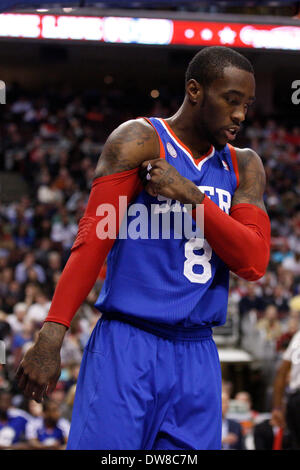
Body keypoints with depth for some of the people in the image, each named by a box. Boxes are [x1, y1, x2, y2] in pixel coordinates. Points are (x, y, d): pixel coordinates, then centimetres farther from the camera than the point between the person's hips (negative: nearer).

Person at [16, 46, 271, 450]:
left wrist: (193, 196, -13)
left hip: (198, 355, 5)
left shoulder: (243, 167, 13)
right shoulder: (141, 141, -3)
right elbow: (92, 239, -11)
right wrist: (51, 336, -20)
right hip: (127, 345, -5)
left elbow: (253, 263, 0)